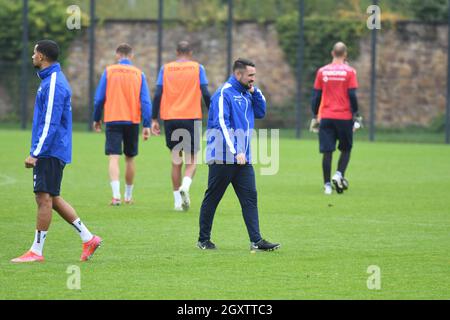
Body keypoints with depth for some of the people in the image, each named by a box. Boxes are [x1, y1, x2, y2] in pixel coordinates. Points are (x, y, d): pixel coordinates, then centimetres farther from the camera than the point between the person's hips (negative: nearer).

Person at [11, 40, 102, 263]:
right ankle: (88, 238, 15)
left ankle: (36, 251, -4)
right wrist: (37, 151, 24)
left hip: (51, 152, -10)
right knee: (51, 198, 12)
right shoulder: (52, 80, 17)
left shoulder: (54, 84, -16)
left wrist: (35, 154, -21)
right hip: (50, 152, 10)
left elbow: (50, 123, -21)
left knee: (45, 198, -7)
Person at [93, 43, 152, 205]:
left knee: (114, 158, -7)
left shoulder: (109, 71, -1)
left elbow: (99, 98, -1)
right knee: (130, 158, 16)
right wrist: (146, 125, -1)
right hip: (132, 120, 2)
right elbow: (145, 101, -2)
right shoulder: (139, 74, 2)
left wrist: (96, 119, 11)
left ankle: (116, 195, -23)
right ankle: (128, 196, 26)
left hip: (113, 119, -2)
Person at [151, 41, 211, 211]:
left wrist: (154, 119, 3)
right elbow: (205, 94, -4)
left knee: (176, 160, 10)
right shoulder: (197, 68, 3)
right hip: (191, 118, -2)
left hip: (170, 119, 2)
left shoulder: (165, 69, 6)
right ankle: (185, 187, -22)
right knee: (192, 159, 6)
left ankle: (177, 200, 9)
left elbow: (158, 94, 0)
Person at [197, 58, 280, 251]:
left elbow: (261, 112, 19)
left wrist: (255, 92, 4)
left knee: (250, 197, -1)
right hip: (223, 158, -8)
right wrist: (235, 152, -24)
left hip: (243, 159, 8)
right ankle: (203, 240, 11)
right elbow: (222, 124, -19)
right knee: (212, 199, 2)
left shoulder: (246, 94, 15)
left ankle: (256, 241, -4)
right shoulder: (224, 94, -12)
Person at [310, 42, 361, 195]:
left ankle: (327, 185, 0)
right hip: (344, 116, -2)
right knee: (346, 149, 14)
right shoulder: (349, 71, -3)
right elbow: (352, 96, -7)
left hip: (326, 117, 2)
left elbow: (316, 95, 6)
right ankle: (339, 174, -8)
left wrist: (315, 117, 13)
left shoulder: (322, 71, 4)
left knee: (327, 151, 3)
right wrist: (356, 116, 0)